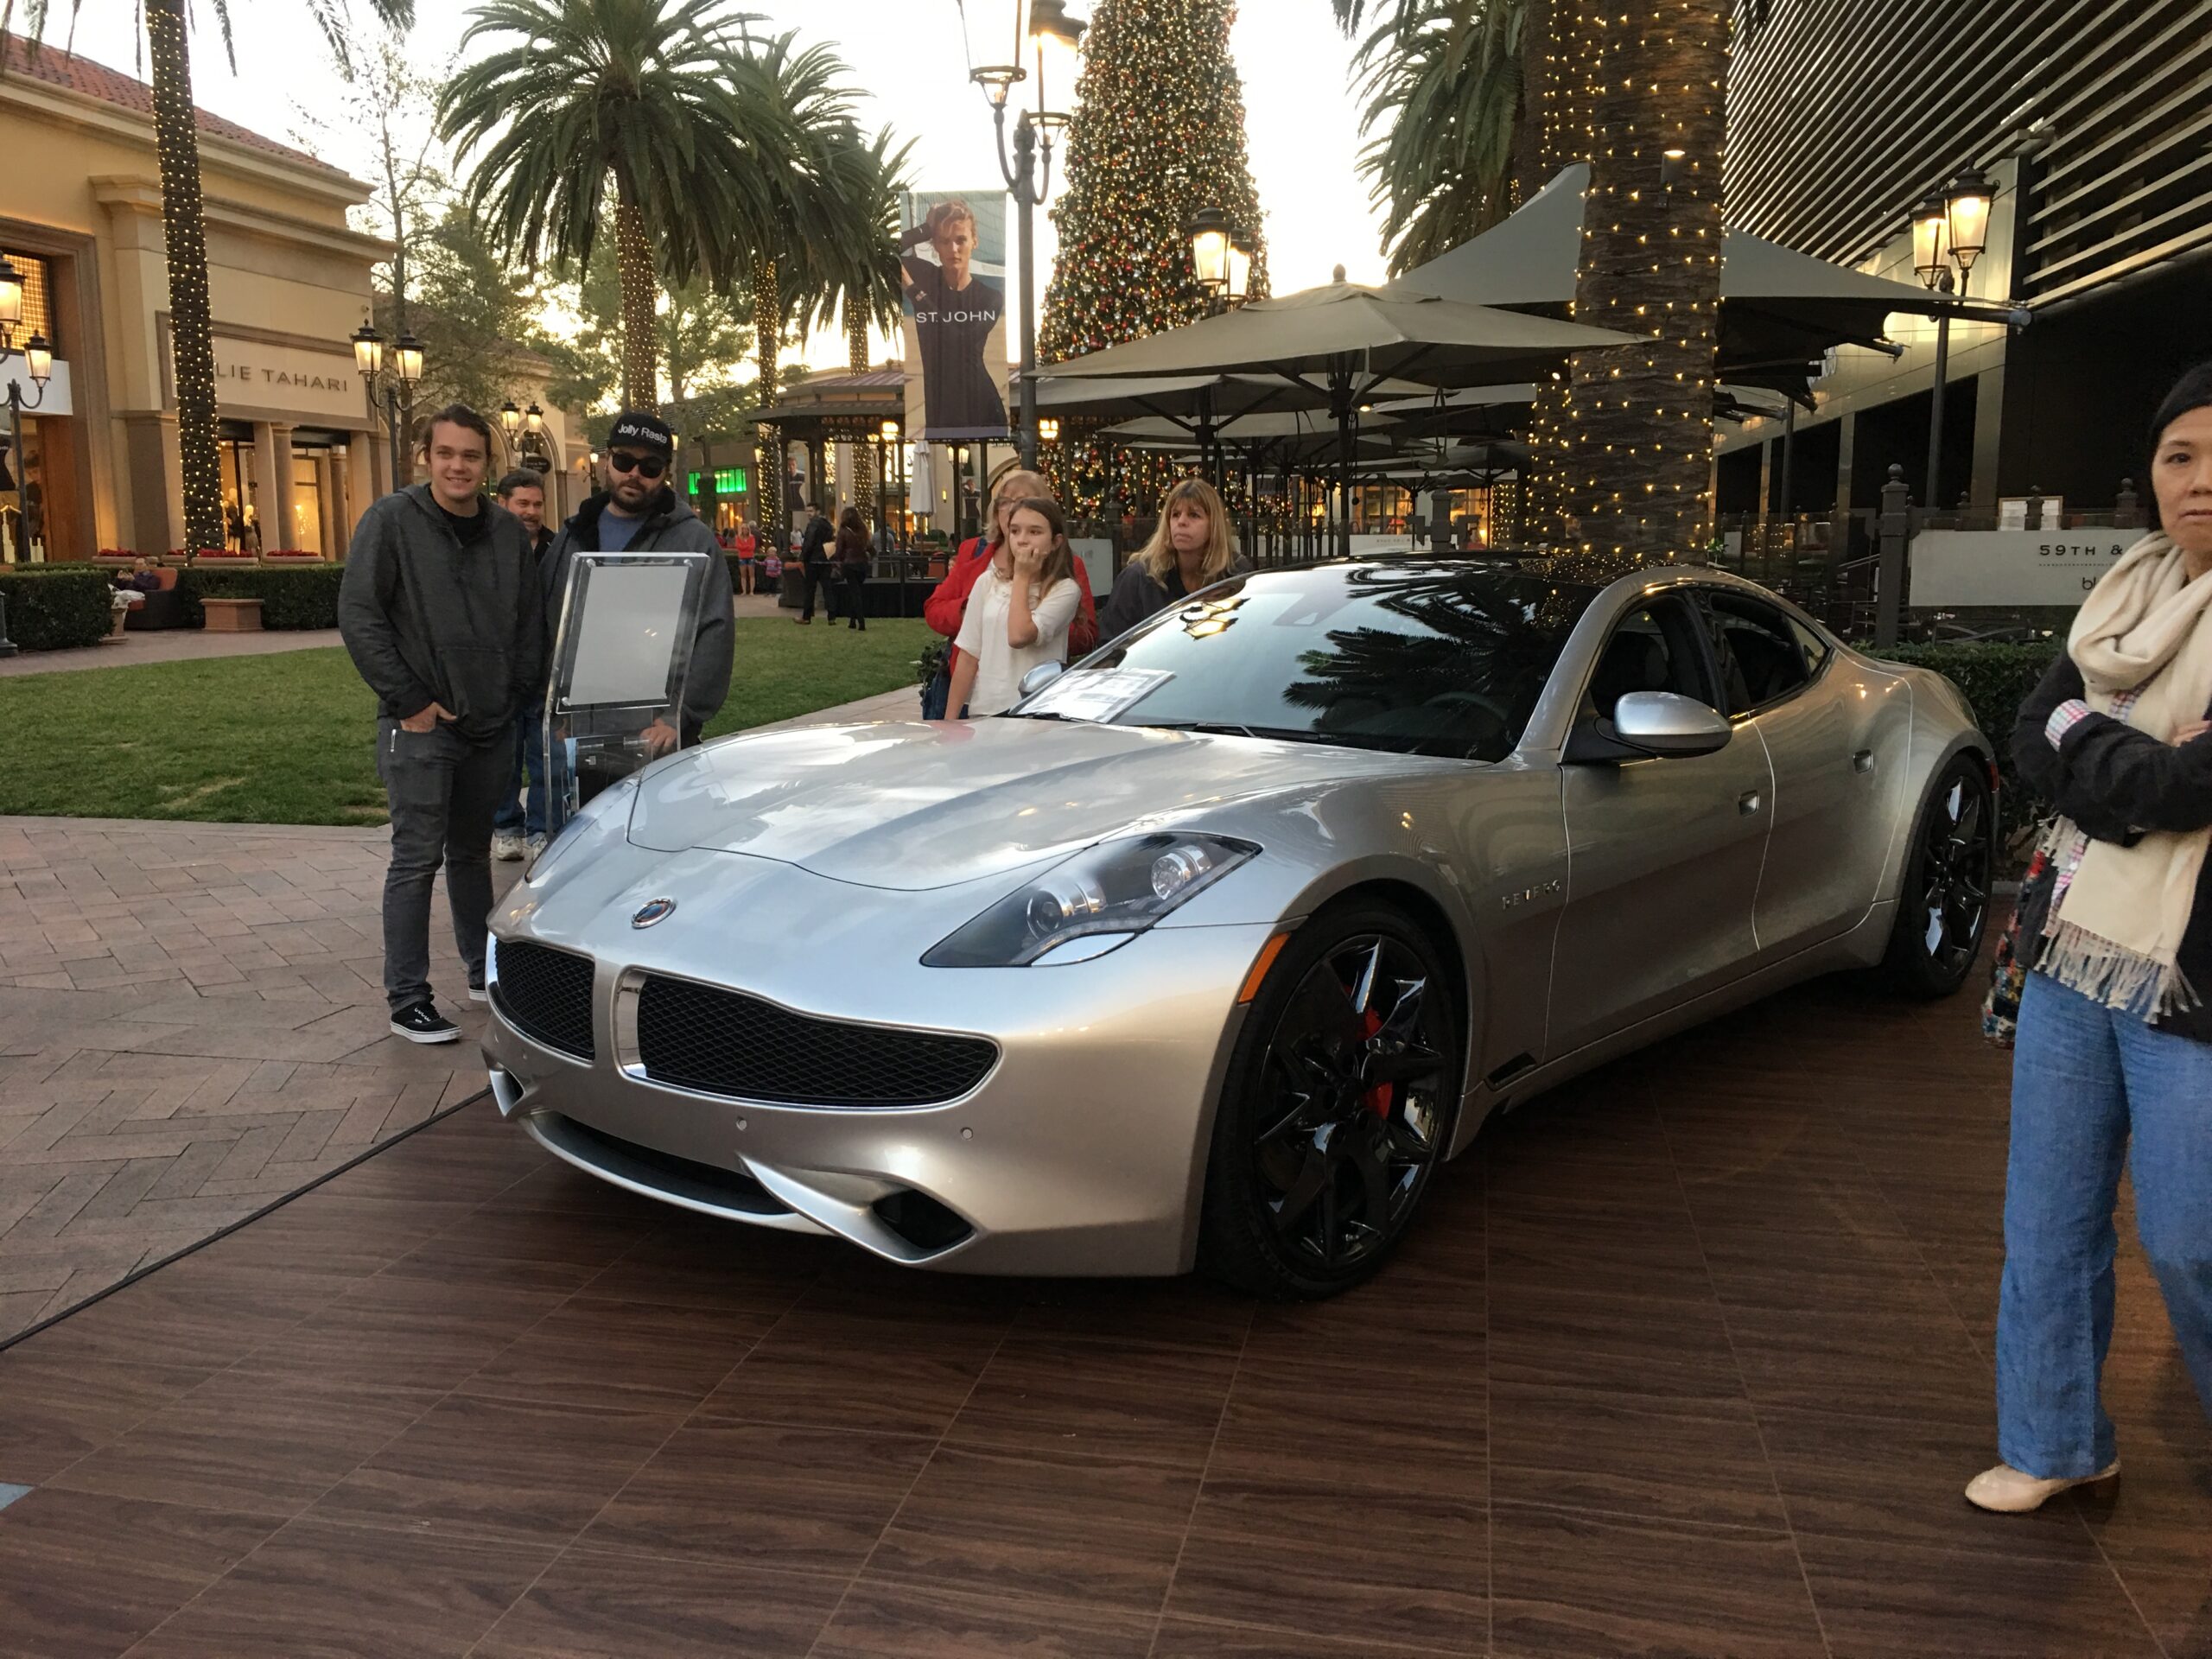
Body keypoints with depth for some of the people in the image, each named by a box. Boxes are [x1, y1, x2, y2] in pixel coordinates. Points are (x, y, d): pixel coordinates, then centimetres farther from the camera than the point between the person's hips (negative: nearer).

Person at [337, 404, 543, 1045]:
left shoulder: (508, 531, 8)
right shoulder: (391, 521, -7)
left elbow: (530, 620, 14)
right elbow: (358, 616, -11)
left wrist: (518, 694, 5)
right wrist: (408, 700, -14)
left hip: (491, 727, 5)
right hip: (420, 726, -5)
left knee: (472, 852, 16)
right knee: (417, 859, -4)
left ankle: (484, 972, 27)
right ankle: (407, 1002, 2)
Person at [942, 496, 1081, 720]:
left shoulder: (1065, 590, -4)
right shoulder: (988, 582, 8)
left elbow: (1019, 636, -19)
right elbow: (968, 658, 7)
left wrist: (1022, 578, -7)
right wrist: (950, 719, 3)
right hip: (983, 712, 3)